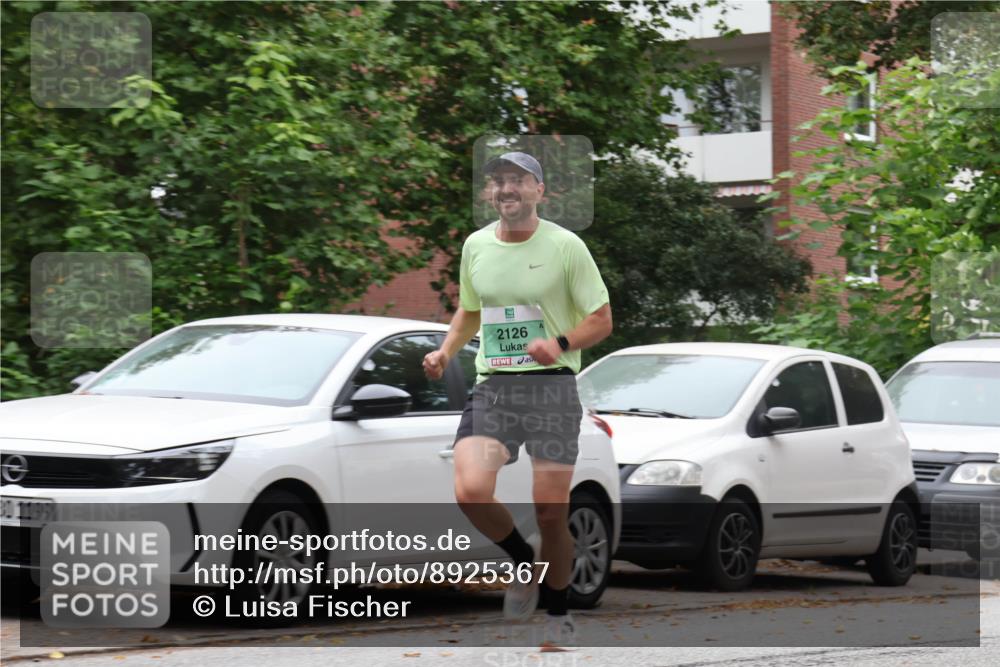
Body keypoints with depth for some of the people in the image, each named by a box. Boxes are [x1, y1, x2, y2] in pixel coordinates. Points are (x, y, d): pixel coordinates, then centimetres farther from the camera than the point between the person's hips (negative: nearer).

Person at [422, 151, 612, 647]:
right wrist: (445, 353, 8)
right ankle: (524, 562, 10)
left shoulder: (565, 246, -4)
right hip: (492, 386, 3)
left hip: (552, 387, -3)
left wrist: (561, 343, -19)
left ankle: (559, 617, 19)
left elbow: (601, 319, -1)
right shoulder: (476, 246, 10)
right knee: (470, 492, -20)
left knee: (551, 512, -4)